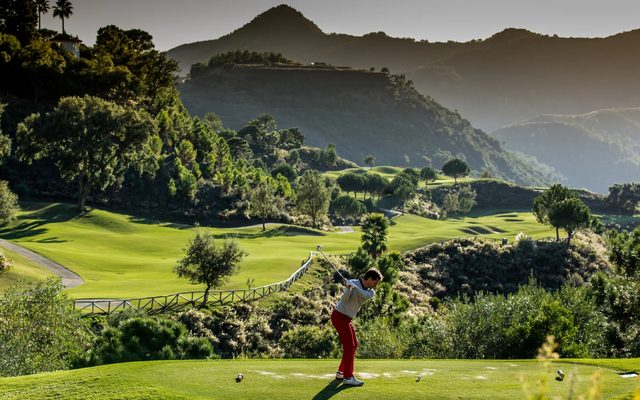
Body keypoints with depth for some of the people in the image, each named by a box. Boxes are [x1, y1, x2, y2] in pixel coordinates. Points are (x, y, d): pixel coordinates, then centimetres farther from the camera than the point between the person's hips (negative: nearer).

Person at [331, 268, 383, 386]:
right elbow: (344, 300, -22)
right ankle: (348, 377, -12)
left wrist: (354, 286, -35)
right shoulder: (351, 283, -14)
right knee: (349, 346, -12)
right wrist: (348, 288, -40)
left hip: (347, 319, 8)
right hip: (339, 316, -8)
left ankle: (341, 372, 25)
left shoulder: (371, 292, 2)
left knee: (354, 345, 15)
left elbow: (366, 295, -22)